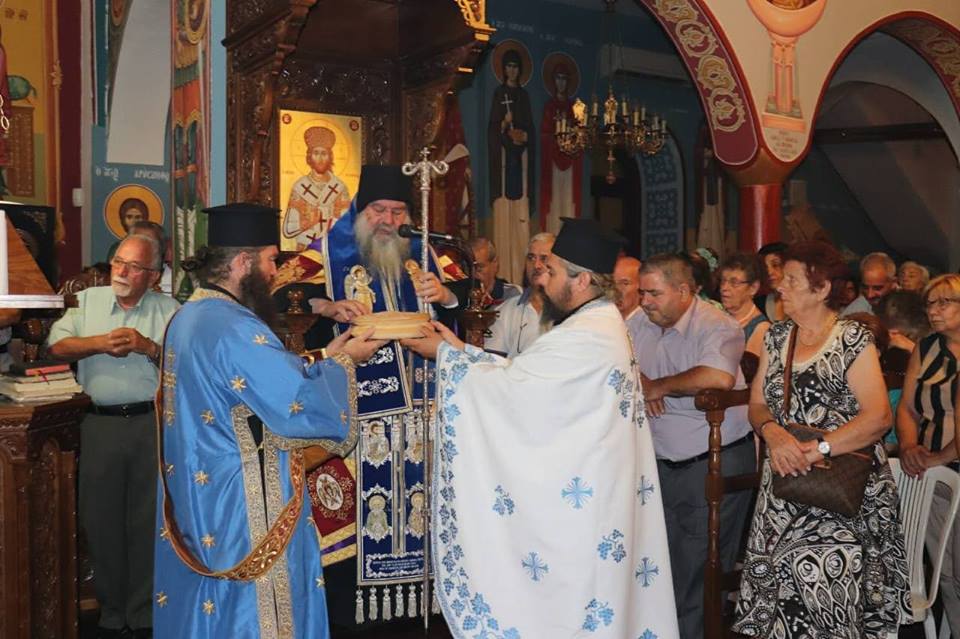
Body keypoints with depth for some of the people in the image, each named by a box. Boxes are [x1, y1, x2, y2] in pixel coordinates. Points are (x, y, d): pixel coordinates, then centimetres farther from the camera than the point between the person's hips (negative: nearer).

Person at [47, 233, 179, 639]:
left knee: (148, 520, 5)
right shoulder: (88, 301, 10)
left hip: (152, 424, -2)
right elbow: (56, 346, 1)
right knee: (100, 518, 8)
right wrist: (100, 343, -12)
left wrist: (149, 347, -17)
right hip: (100, 423, 2)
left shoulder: (169, 310, 3)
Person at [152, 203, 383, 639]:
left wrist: (324, 359, 10)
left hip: (195, 504, 10)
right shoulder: (236, 329, -24)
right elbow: (303, 406, -23)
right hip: (243, 508, -10)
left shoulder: (188, 317, 8)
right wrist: (343, 362, -7)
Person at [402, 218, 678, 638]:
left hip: (578, 488, -9)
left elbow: (509, 384, -19)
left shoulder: (585, 338, -23)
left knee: (571, 596, 5)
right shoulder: (601, 322, 8)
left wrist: (445, 353, -9)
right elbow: (524, 372, 9)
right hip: (589, 480, 9)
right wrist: (462, 348, 5)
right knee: (591, 587, 19)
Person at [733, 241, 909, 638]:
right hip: (784, 487, 5)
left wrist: (816, 449, -22)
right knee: (779, 591, 2)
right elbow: (757, 405, 8)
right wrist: (774, 434, -14)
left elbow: (878, 416, -14)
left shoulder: (854, 341, -6)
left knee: (832, 592, -7)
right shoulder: (776, 337, 11)